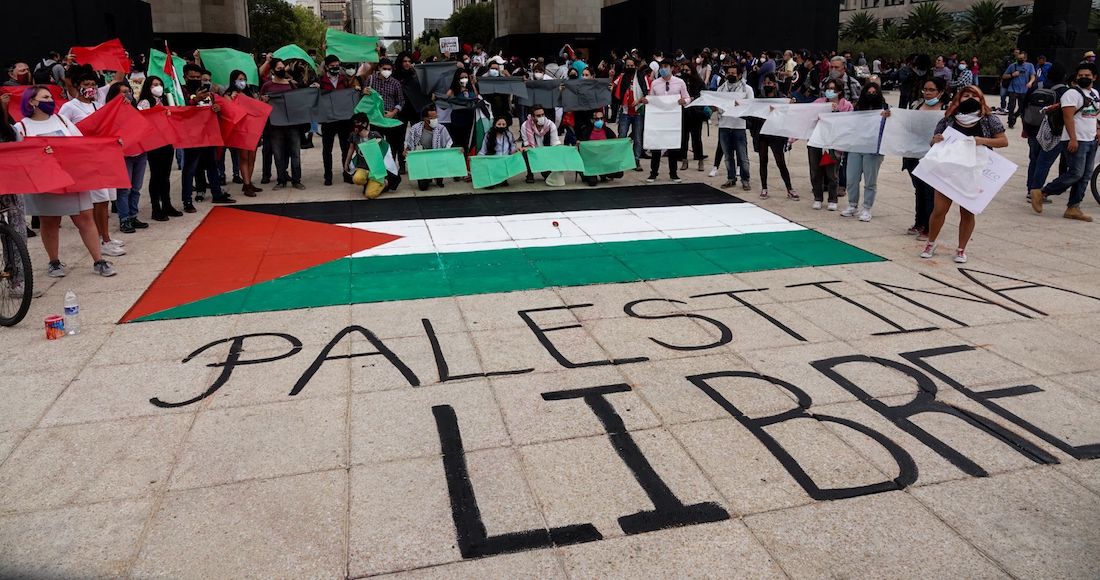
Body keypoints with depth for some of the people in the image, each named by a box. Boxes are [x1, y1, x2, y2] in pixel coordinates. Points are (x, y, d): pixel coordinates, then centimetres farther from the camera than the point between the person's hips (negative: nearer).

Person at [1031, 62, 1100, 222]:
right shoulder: (1072, 94, -9)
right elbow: (1068, 117, -18)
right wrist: (1073, 139, -25)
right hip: (1077, 141, -8)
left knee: (1085, 176, 4)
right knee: (1076, 173, -16)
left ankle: (1073, 208, 6)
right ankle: (1041, 193, -5)